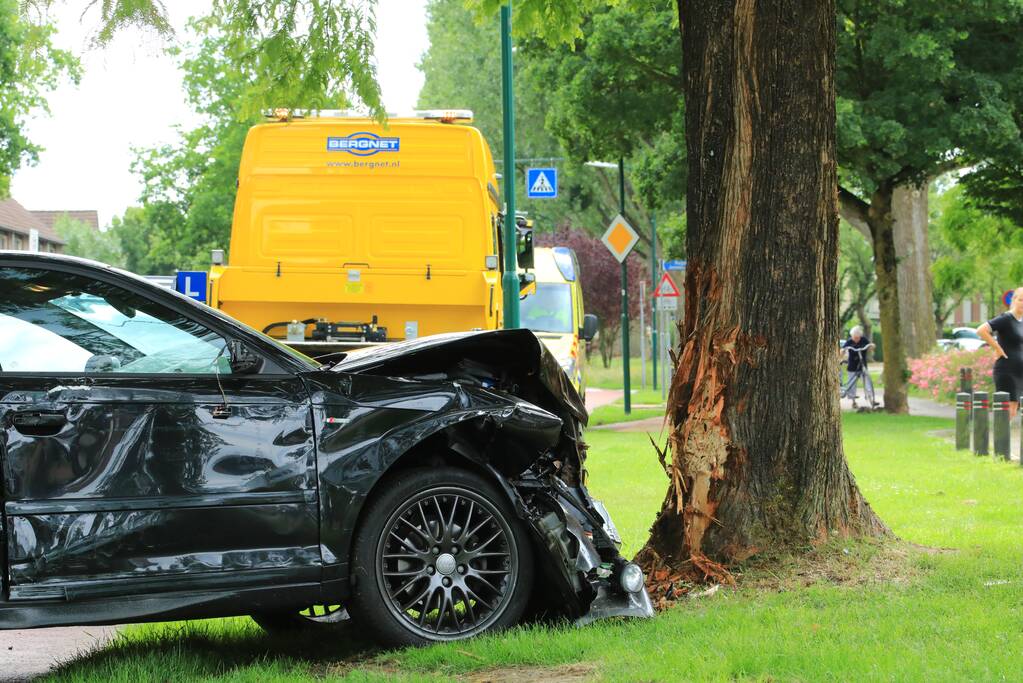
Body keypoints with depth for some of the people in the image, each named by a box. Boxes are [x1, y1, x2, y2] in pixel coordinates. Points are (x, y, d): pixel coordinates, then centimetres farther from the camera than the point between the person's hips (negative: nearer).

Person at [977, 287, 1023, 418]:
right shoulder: (1006, 318, -11)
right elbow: (981, 330, -24)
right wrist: (998, 349, -18)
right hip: (1006, 371, -9)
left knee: (1012, 412, 8)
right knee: (1007, 411, -13)